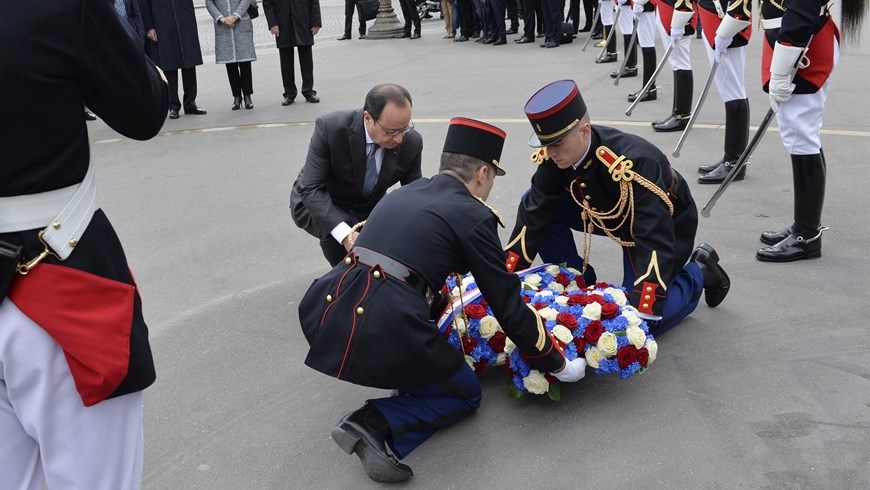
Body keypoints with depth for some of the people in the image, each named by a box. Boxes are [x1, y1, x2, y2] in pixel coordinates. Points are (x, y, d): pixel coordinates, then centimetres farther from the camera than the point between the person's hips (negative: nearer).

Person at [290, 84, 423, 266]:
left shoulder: (412, 142, -22)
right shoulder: (331, 128, -32)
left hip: (370, 207, 4)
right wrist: (345, 233, -45)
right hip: (318, 203, -4)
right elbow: (311, 189, -31)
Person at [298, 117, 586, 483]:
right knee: (465, 395, 19)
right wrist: (558, 365, 17)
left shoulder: (406, 191, 21)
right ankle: (374, 425, -3)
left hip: (325, 318, 7)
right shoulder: (473, 216, 2)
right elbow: (508, 306, 5)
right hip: (385, 333, -7)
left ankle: (408, 377, 22)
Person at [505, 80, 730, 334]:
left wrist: (644, 314, -46)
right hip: (611, 212, 6)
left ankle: (699, 273, 9)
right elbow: (534, 215, -17)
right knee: (536, 205, -14)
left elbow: (655, 242, -42)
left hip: (668, 222, -6)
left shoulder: (634, 163, -41)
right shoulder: (554, 157, -23)